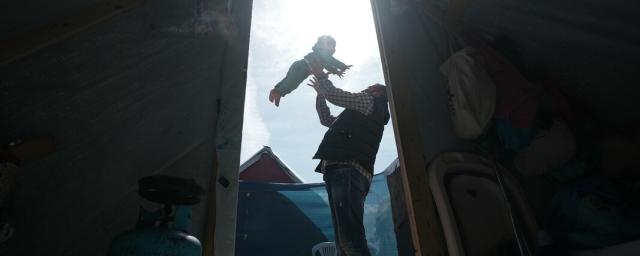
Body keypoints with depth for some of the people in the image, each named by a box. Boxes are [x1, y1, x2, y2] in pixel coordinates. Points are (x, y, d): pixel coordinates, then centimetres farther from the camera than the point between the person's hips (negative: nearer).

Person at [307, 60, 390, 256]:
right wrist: (320, 92, 43)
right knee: (346, 240, -1)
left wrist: (319, 74, 21)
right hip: (342, 171, 9)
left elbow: (336, 96, 5)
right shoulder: (359, 117, 38)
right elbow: (327, 120, 45)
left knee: (350, 238, -23)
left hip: (348, 169, -9)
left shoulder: (371, 102, 13)